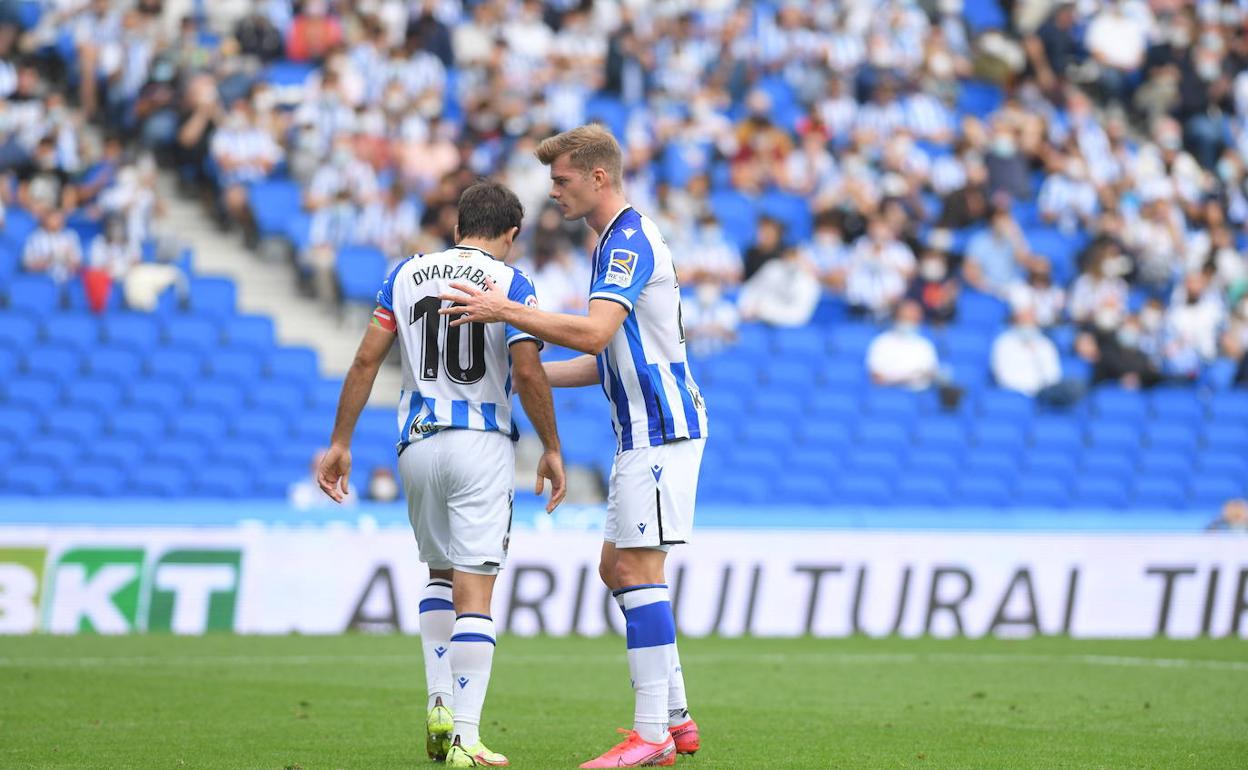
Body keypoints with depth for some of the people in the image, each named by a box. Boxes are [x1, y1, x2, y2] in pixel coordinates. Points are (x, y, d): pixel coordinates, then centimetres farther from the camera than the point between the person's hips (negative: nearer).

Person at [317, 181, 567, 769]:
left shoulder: (407, 274, 9)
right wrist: (551, 450, -1)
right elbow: (528, 373, -11)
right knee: (473, 590, -5)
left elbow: (366, 360, 4)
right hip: (482, 444, -4)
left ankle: (440, 704, 9)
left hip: (418, 444, 4)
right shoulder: (509, 282, -3)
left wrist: (340, 443, 7)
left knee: (440, 573, 23)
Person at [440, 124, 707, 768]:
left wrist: (506, 312, -22)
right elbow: (608, 358, 23)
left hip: (660, 428, -11)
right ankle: (675, 718, 14)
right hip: (643, 431, 11)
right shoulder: (618, 241, 18)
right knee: (616, 568, 12)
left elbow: (594, 332, -27)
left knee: (637, 569, -12)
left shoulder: (631, 239, -14)